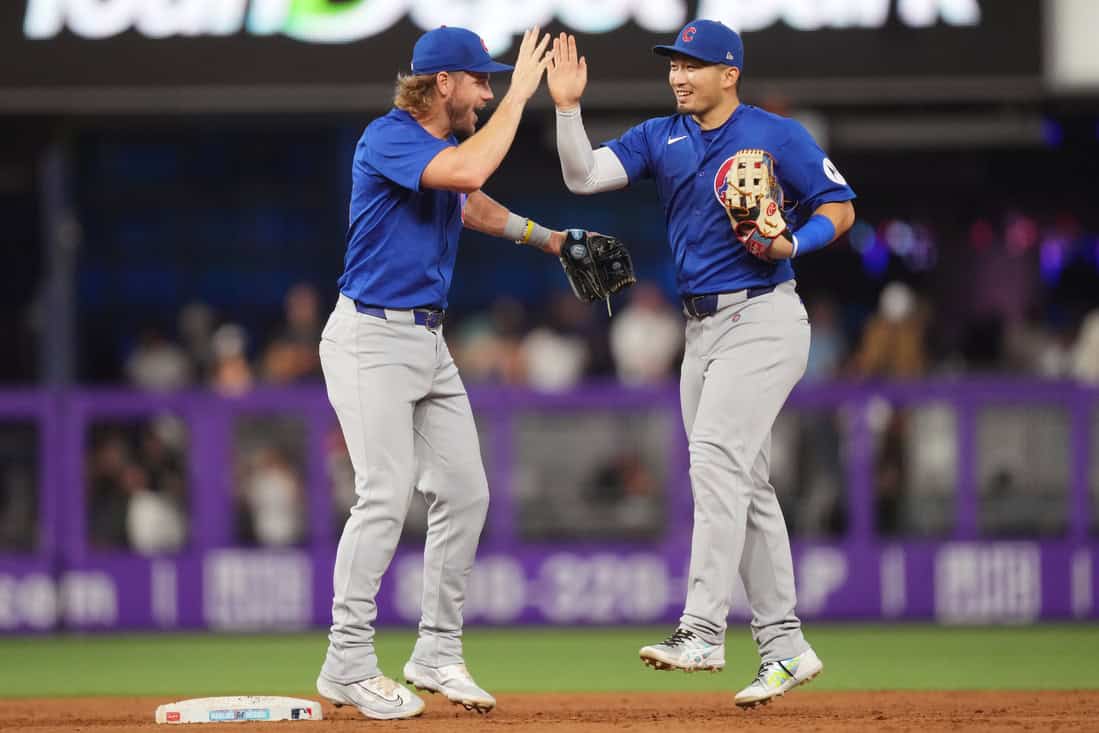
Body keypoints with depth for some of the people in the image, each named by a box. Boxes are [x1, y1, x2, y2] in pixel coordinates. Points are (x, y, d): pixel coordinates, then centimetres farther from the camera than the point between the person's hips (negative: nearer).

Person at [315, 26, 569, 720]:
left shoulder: (444, 145, 13)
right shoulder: (388, 138, -15)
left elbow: (472, 203, 35)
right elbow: (468, 173, -32)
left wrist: (545, 236, 34)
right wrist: (519, 94, -24)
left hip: (430, 342, 9)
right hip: (372, 340, -9)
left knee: (465, 492, 6)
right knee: (387, 495, -14)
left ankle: (437, 654, 16)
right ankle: (348, 665, -8)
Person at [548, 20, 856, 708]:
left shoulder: (777, 136, -3)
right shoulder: (660, 137, 11)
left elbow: (839, 209, 1)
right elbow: (583, 176, 0)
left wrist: (791, 245, -17)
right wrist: (568, 107, -14)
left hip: (763, 318, -7)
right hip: (703, 327, 7)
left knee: (717, 458, -20)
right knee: (744, 484, 8)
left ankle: (702, 631, -26)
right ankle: (784, 647, 13)